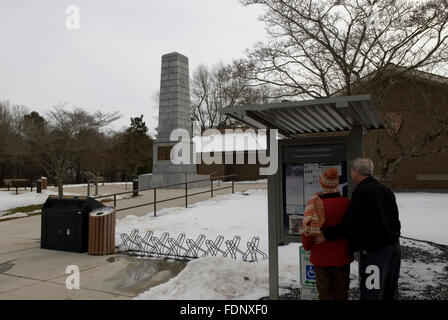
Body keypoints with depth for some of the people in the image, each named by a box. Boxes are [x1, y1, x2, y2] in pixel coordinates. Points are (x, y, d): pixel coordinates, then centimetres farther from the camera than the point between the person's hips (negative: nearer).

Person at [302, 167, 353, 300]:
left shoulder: (315, 204, -18)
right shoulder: (347, 203, -8)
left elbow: (308, 229, -15)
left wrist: (307, 246, 5)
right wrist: (352, 247, 21)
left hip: (321, 258, -2)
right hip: (342, 257, 3)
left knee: (324, 292, 12)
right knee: (341, 291, 17)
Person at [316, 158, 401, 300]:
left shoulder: (361, 191, -18)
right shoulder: (385, 189, 11)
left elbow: (350, 224, -23)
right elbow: (394, 219, 17)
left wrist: (326, 235, -15)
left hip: (374, 250, -9)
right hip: (394, 246, 9)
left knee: (372, 293, -1)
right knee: (390, 291, 19)